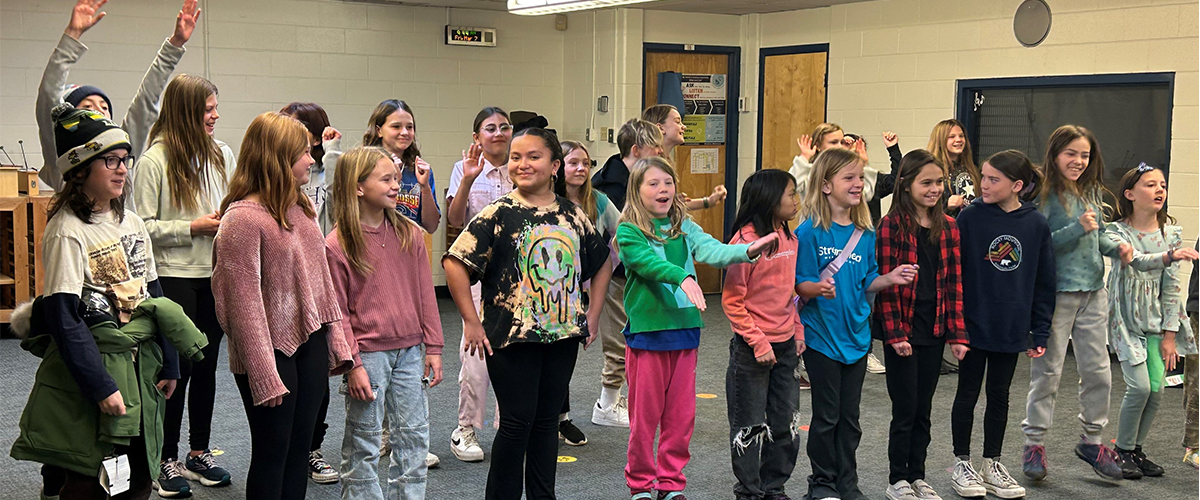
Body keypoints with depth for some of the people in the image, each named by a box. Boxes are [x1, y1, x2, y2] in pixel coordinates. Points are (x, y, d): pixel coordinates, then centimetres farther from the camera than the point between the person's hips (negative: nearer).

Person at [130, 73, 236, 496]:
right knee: (177, 367, 1)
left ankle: (199, 452, 26)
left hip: (216, 275, 5)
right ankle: (168, 460, 14)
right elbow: (143, 226, -11)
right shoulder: (154, 161, -9)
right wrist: (193, 228, -16)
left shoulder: (222, 154, 6)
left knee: (206, 365, 12)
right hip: (174, 276, -5)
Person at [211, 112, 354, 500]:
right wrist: (265, 375, -19)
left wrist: (337, 341, 9)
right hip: (272, 350, -7)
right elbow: (243, 302, -19)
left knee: (300, 449, 14)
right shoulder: (242, 218, -18)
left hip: (310, 341, 7)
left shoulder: (301, 208, 8)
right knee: (272, 453, 5)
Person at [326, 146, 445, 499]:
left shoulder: (410, 234, 3)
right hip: (367, 355, -4)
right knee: (363, 441, 6)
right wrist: (353, 364, -10)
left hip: (409, 351, 4)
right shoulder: (337, 245, -9)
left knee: (414, 435, 11)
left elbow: (425, 294, 8)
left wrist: (432, 348, 7)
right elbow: (337, 311, -7)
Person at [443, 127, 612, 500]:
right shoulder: (499, 214, -7)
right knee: (518, 421, -1)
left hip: (563, 336, 4)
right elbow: (455, 263, -12)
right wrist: (472, 322, -13)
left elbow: (601, 263, 21)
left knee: (547, 419, 12)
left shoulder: (572, 215, 7)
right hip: (512, 337, -4)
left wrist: (593, 313, 13)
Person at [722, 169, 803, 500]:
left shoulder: (789, 239, 7)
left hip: (785, 346, 7)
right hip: (753, 348, -7)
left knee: (786, 423, 13)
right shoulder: (746, 240, -15)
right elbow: (732, 300, -15)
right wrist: (758, 342, -17)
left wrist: (798, 331, 10)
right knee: (750, 425, 6)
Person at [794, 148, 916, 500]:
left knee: (850, 417, 13)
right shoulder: (811, 231, -12)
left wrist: (889, 278, -8)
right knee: (826, 415, 5)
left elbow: (866, 282, 10)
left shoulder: (865, 233, 4)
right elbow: (799, 285, -12)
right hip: (822, 335, -5)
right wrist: (818, 288, -32)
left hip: (856, 335, 5)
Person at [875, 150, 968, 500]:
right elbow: (885, 282, -12)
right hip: (902, 332, -5)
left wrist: (957, 333, 1)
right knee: (905, 409, 2)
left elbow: (955, 283, 6)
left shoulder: (948, 227, 6)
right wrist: (894, 333, -16)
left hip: (934, 331, 5)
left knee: (924, 409, 13)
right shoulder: (892, 225, -9)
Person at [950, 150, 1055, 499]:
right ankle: (962, 464, 22)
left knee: (999, 395, 14)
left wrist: (1040, 331, 3)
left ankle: (992, 464, 27)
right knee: (968, 394, 8)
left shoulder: (1036, 224, -3)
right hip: (974, 324, -2)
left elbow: (1044, 282, 3)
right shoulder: (970, 216, -9)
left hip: (1011, 328, 2)